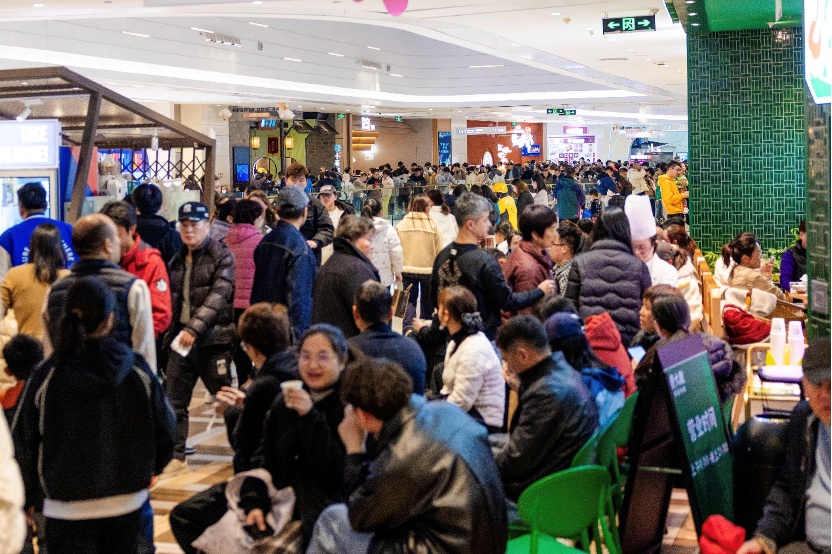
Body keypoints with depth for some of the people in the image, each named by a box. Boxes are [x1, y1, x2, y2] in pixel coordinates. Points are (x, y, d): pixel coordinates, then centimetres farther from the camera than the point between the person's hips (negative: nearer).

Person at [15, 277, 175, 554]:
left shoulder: (45, 377, -12)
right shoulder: (138, 369, -9)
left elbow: (26, 444, -4)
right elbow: (164, 429, 0)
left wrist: (30, 497, 11)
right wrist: (148, 469, 20)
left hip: (68, 508, -2)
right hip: (127, 502, 2)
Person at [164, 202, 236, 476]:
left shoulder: (222, 257, -5)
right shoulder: (177, 261, 16)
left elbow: (217, 297, -15)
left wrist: (194, 328, -23)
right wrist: (171, 333, 11)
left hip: (213, 340, -6)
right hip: (181, 340, 6)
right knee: (174, 400, 5)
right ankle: (176, 457, 14)